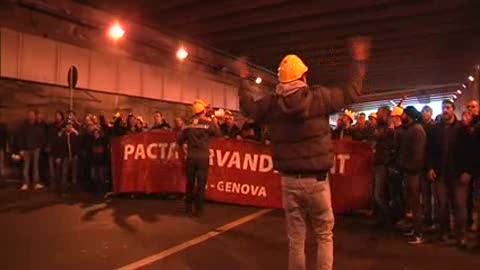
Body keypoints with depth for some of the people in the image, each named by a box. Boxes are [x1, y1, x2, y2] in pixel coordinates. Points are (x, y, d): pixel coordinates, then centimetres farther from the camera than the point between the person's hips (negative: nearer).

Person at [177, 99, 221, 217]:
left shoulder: (189, 124, 2)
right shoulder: (208, 123, -5)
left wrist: (183, 152, 16)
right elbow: (218, 134, 5)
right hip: (203, 157, -2)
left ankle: (188, 208, 19)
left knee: (190, 183, 12)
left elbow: (179, 140, 2)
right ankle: (198, 209, 6)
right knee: (201, 184, 4)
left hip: (191, 156, 3)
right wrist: (215, 122, 14)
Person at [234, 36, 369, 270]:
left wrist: (244, 80, 30)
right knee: (324, 237, 14)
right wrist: (359, 62, 20)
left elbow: (248, 108, 17)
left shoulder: (271, 103, -2)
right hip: (316, 179, -2)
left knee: (296, 240, 13)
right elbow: (351, 92, 5)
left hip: (289, 180, 2)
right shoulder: (319, 97, -8)